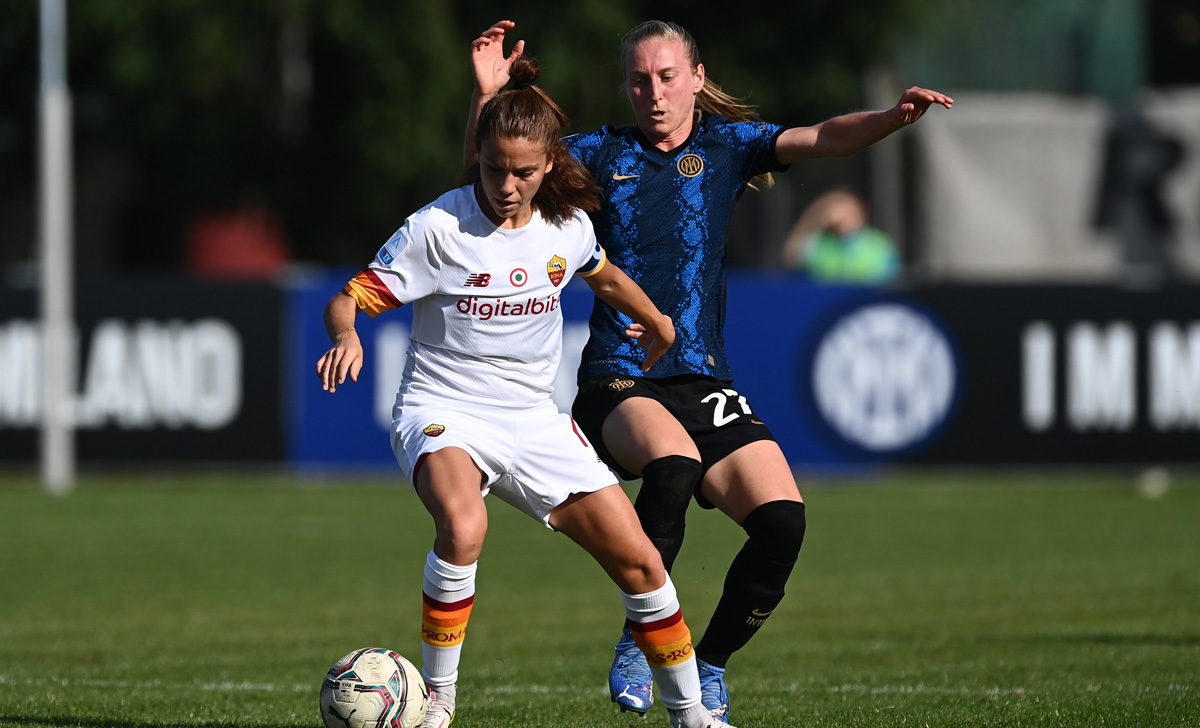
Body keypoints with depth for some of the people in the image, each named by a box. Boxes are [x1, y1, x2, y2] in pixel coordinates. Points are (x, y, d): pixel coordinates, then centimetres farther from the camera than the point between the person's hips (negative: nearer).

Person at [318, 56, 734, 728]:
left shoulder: (567, 226, 1)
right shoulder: (440, 227, -13)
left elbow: (604, 275, 26)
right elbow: (347, 300, -12)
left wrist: (657, 322, 41)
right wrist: (346, 336, -34)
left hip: (534, 419, 5)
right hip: (444, 414, -5)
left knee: (639, 559, 0)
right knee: (464, 527, -37)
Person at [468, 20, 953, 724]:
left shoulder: (728, 143, 12)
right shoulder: (602, 154, 9)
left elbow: (820, 139, -3)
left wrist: (893, 118, -22)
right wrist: (486, 99, -13)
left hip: (705, 381, 3)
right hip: (618, 381, -2)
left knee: (783, 521, -16)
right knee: (673, 462, -35)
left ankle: (710, 666, 6)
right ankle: (639, 641, -17)